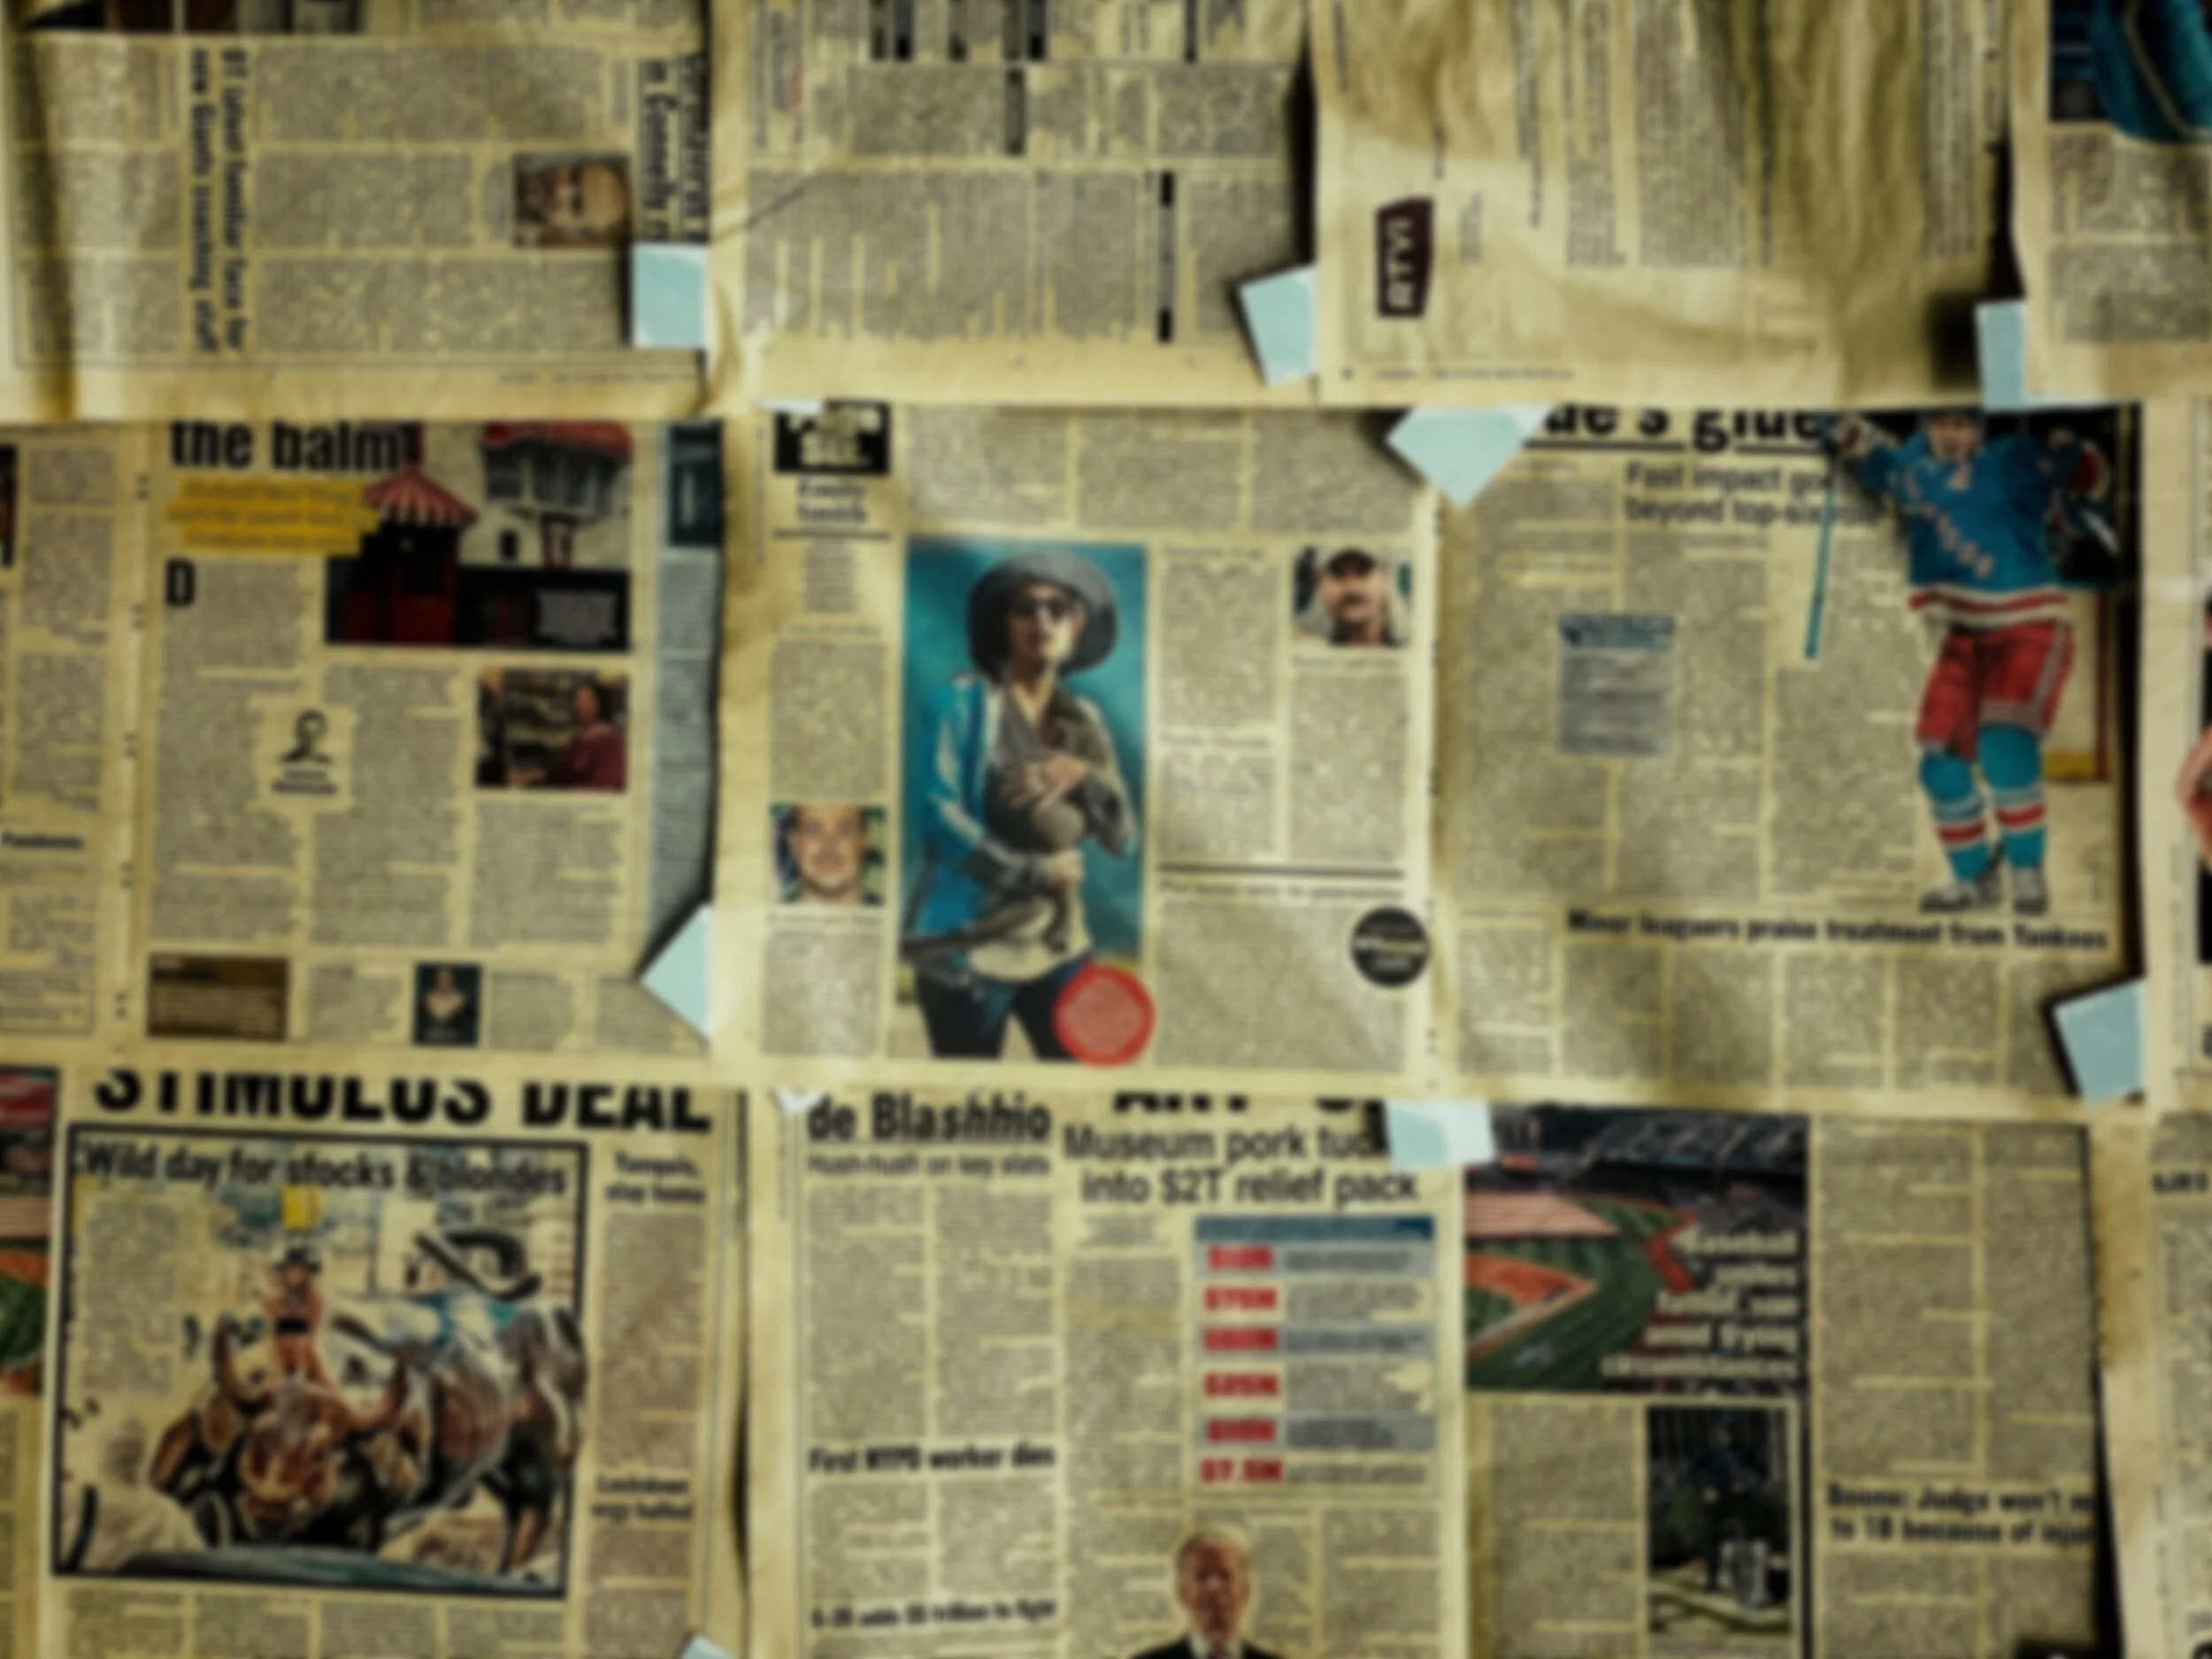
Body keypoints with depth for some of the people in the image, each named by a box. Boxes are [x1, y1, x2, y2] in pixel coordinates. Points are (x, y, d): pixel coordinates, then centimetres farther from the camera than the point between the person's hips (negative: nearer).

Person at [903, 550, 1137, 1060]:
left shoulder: (1085, 720, 8)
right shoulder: (962, 702, -5)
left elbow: (1123, 839, 4)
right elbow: (940, 814, -16)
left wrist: (1084, 776, -15)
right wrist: (1037, 872, -12)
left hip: (1059, 944, 5)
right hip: (969, 947, -4)